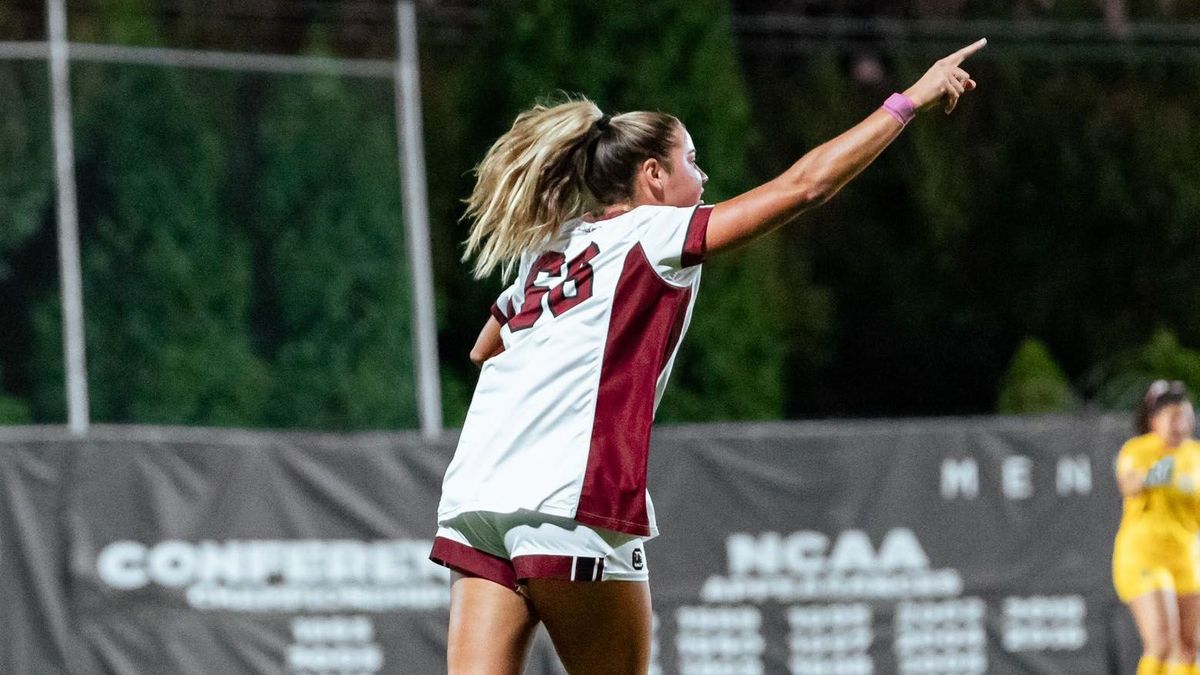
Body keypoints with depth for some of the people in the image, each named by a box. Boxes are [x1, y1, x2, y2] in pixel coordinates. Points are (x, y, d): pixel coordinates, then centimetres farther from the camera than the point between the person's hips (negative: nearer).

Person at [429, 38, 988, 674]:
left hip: (473, 504, 6)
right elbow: (804, 184, -1)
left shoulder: (546, 250, 20)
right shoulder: (651, 233, 1)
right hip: (565, 509, -6)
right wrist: (909, 100, 5)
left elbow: (484, 347, 38)